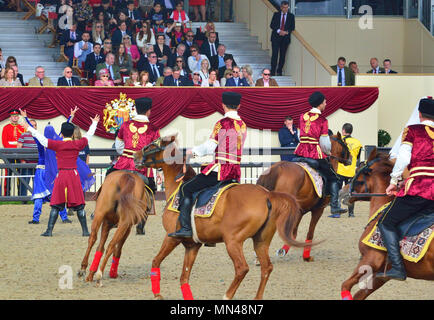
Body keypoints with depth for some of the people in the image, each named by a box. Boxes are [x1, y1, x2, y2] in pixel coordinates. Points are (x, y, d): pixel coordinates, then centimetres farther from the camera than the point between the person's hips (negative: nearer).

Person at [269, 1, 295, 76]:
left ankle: (279, 71, 10)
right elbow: (272, 25, 1)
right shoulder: (276, 14, 7)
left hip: (285, 37, 1)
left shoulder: (291, 16, 9)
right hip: (276, 37, -1)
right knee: (275, 54, -10)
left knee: (283, 55, 2)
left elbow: (292, 27, 5)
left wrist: (286, 32, -12)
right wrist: (279, 31, -14)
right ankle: (273, 71, -10)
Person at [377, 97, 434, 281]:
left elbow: (403, 158, -2)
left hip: (417, 187, -5)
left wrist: (393, 182, 9)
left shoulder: (412, 130, 5)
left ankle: (398, 268, -11)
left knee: (386, 223, 5)